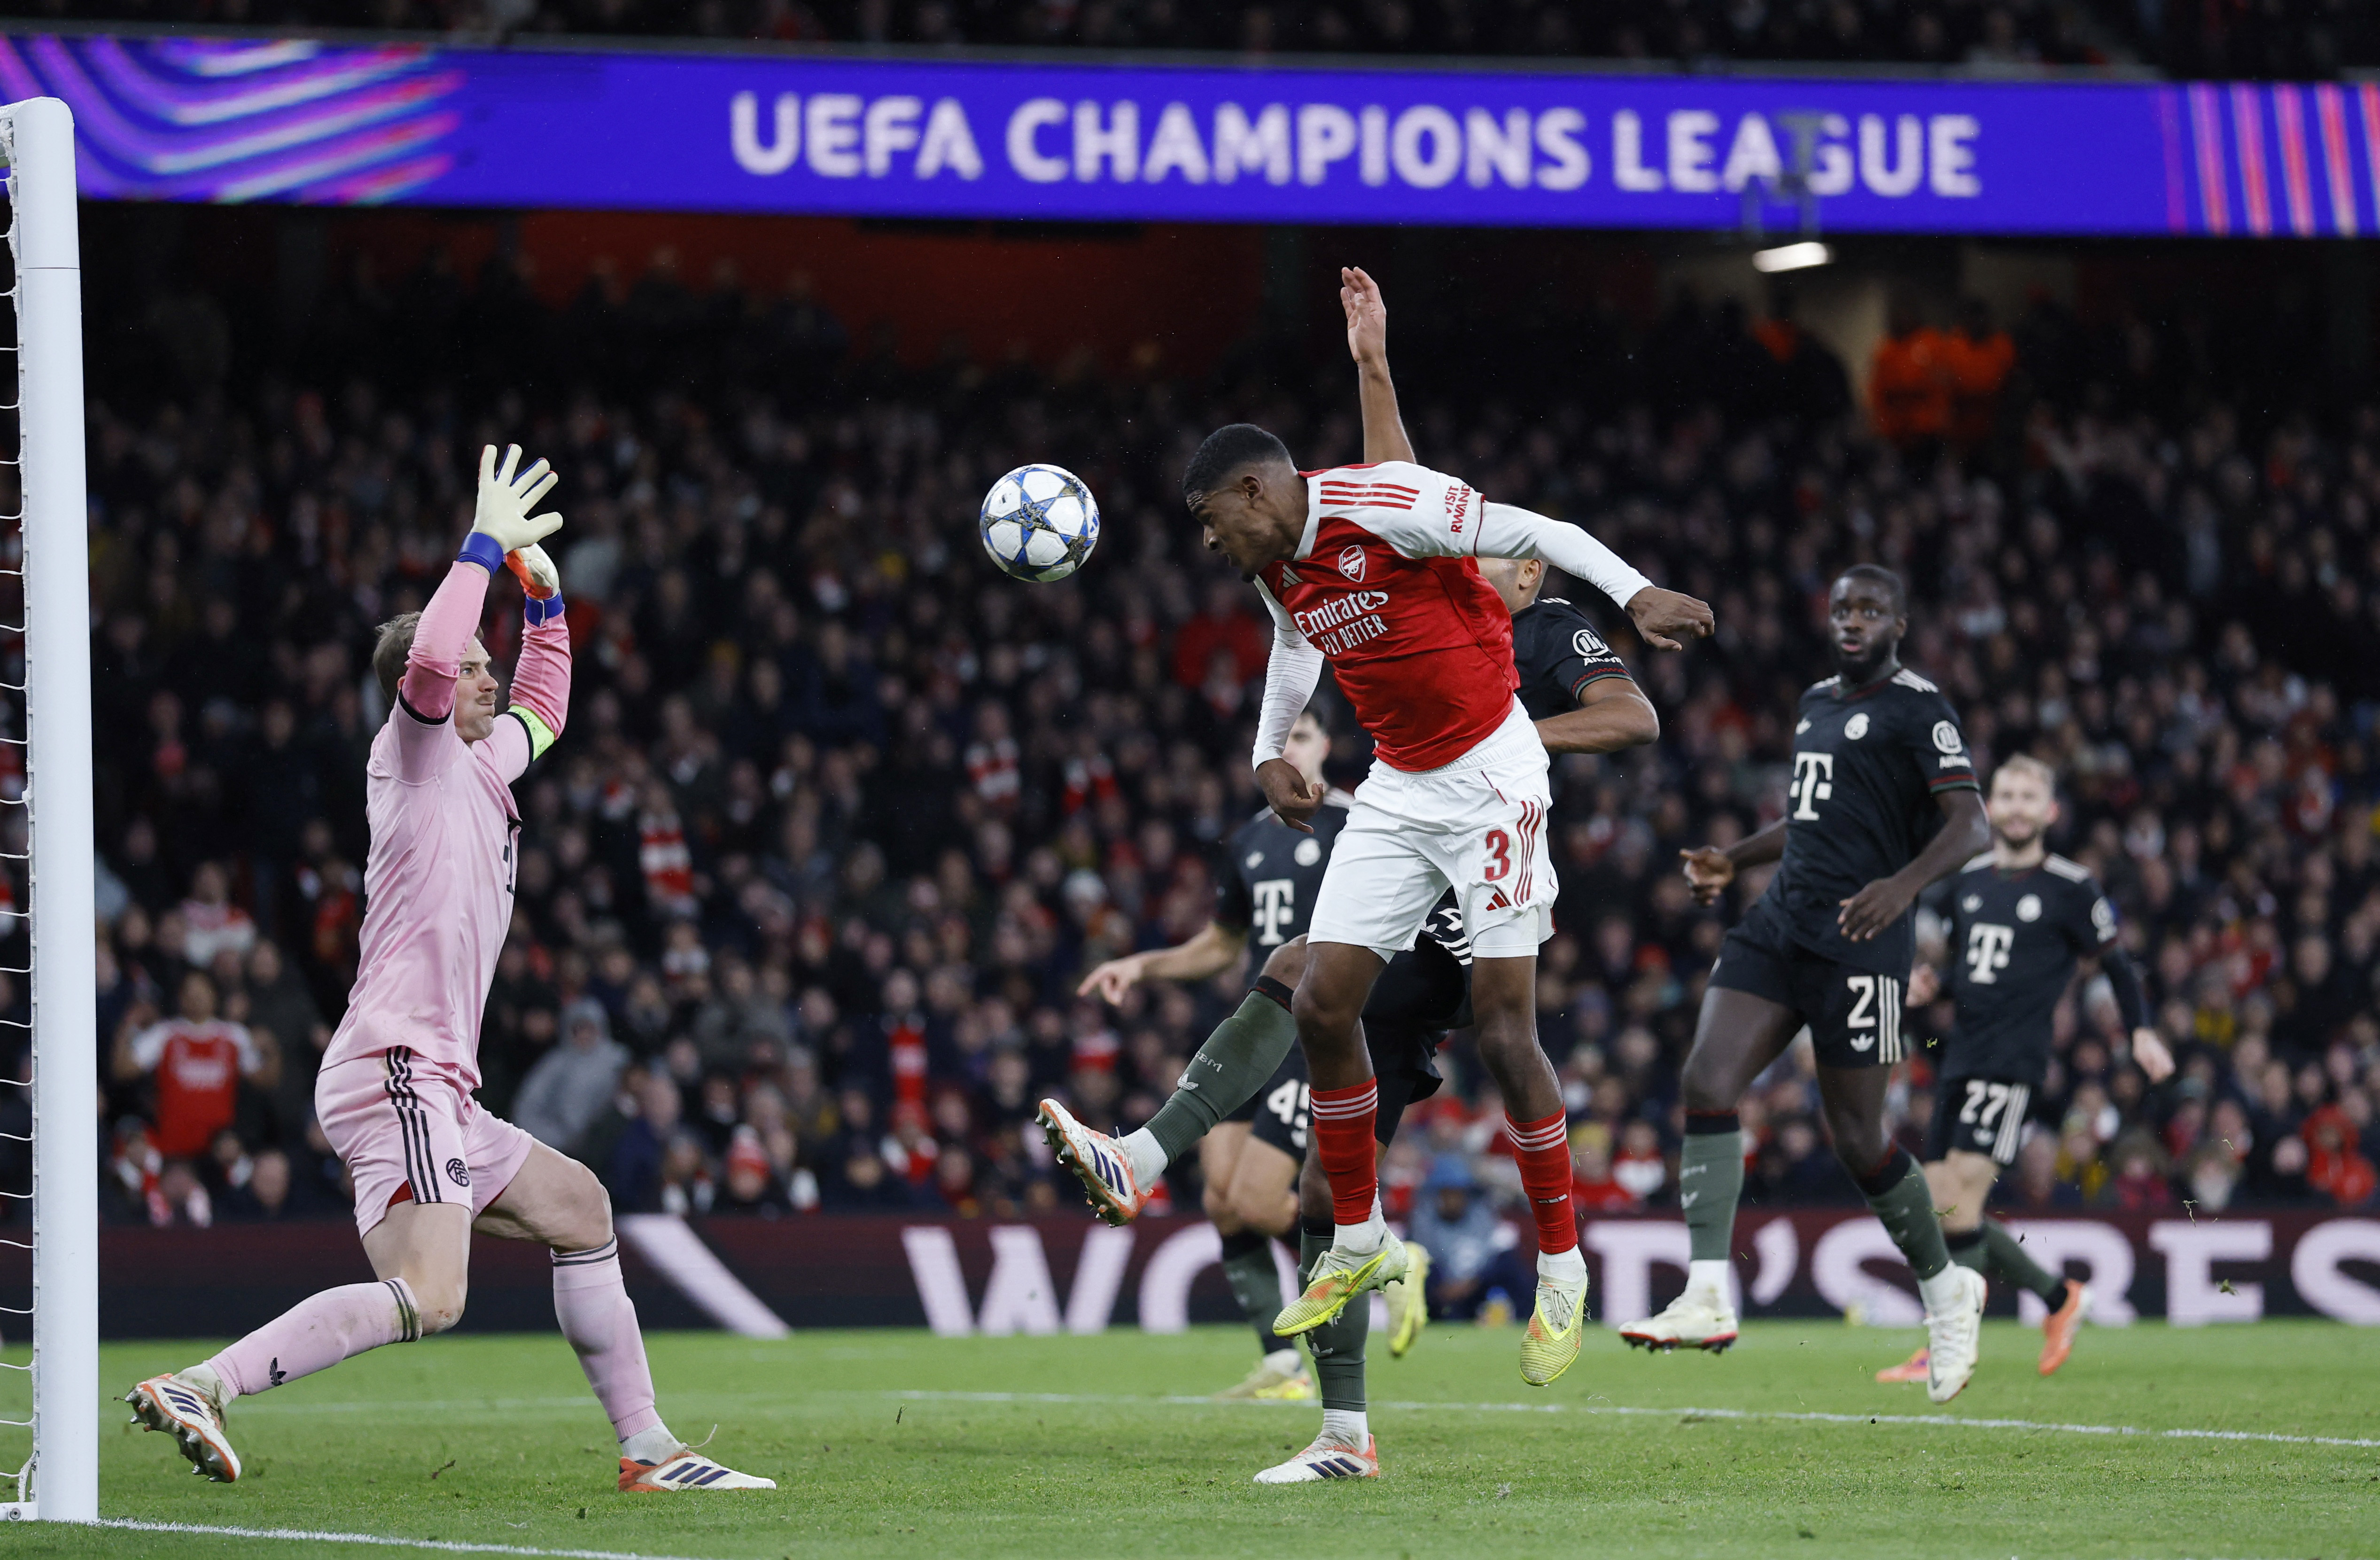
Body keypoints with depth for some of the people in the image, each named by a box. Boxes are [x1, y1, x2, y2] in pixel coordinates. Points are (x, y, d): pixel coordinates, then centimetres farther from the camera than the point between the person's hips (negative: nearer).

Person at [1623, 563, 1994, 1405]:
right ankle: (1708, 1297, -17)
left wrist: (1903, 884, -31)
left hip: (1857, 939, -7)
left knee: (1857, 1138, -2)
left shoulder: (1917, 707, -5)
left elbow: (1968, 822, -15)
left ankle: (1946, 1290, 22)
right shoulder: (1817, 702, 20)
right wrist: (1732, 859, 21)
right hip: (1779, 925, 7)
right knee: (1705, 1084, -11)